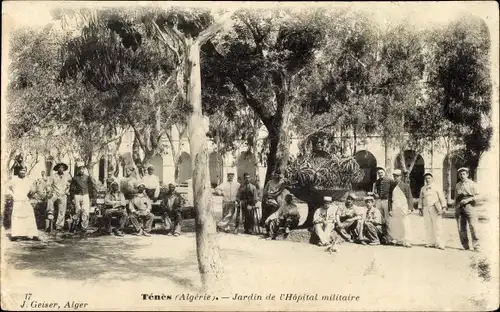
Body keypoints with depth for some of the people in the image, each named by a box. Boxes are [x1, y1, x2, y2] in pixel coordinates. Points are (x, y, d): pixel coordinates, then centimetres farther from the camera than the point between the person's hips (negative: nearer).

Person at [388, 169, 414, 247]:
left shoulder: (405, 186, 2)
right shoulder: (392, 186, 12)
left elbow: (410, 198, 1)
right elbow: (390, 198, 12)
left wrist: (410, 208, -7)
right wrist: (390, 209, 6)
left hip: (403, 208, -3)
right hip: (394, 208, 3)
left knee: (405, 225, -7)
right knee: (395, 225, 0)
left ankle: (406, 241, -5)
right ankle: (397, 240, 7)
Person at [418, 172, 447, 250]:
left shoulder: (436, 187, 5)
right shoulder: (423, 189, 15)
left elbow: (442, 197, 2)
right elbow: (420, 199, 19)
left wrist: (443, 207, -6)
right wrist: (420, 208, 12)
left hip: (435, 208, -4)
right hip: (426, 208, 4)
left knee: (437, 226, -8)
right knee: (428, 226, 2)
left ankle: (439, 243, -8)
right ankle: (430, 242, 7)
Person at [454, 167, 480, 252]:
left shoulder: (472, 184, 4)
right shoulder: (457, 185, 17)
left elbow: (477, 197, -1)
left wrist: (468, 199, -15)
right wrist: (456, 209, 14)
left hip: (469, 206, -4)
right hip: (459, 208, 4)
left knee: (473, 226, -11)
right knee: (461, 229, 1)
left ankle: (476, 247, -6)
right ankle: (466, 246, 10)